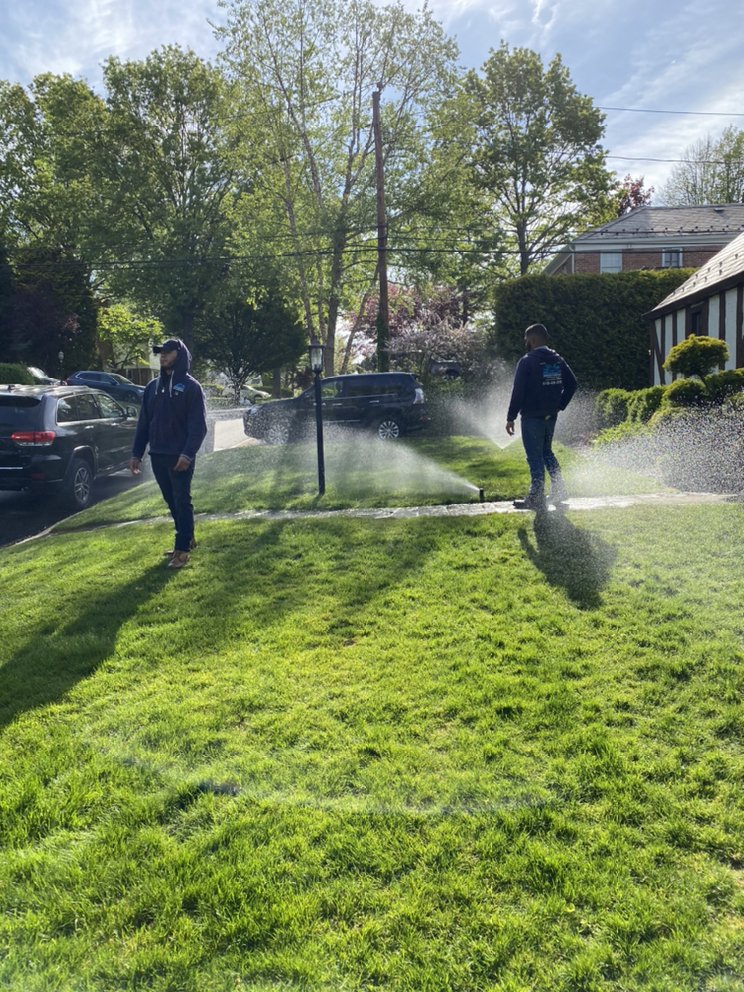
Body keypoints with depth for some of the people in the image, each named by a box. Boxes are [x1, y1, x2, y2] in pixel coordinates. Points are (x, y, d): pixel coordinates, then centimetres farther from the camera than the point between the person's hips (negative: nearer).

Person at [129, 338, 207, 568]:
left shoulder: (191, 387, -6)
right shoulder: (153, 386, 13)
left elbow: (198, 426, -13)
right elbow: (143, 423, 14)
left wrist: (188, 453, -23)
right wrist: (136, 453, 8)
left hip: (180, 457, -6)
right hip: (158, 456, 6)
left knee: (182, 502, -2)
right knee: (171, 501, 14)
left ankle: (183, 548, 3)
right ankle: (187, 539, 27)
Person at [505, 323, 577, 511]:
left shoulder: (527, 361, -11)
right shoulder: (557, 360, 9)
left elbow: (518, 391, -14)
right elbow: (572, 384, 9)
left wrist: (511, 417, -10)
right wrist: (560, 405, 12)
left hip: (532, 417, -7)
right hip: (551, 416, 7)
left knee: (535, 457, -2)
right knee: (546, 452, 22)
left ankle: (536, 499, 0)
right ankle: (559, 491, 19)